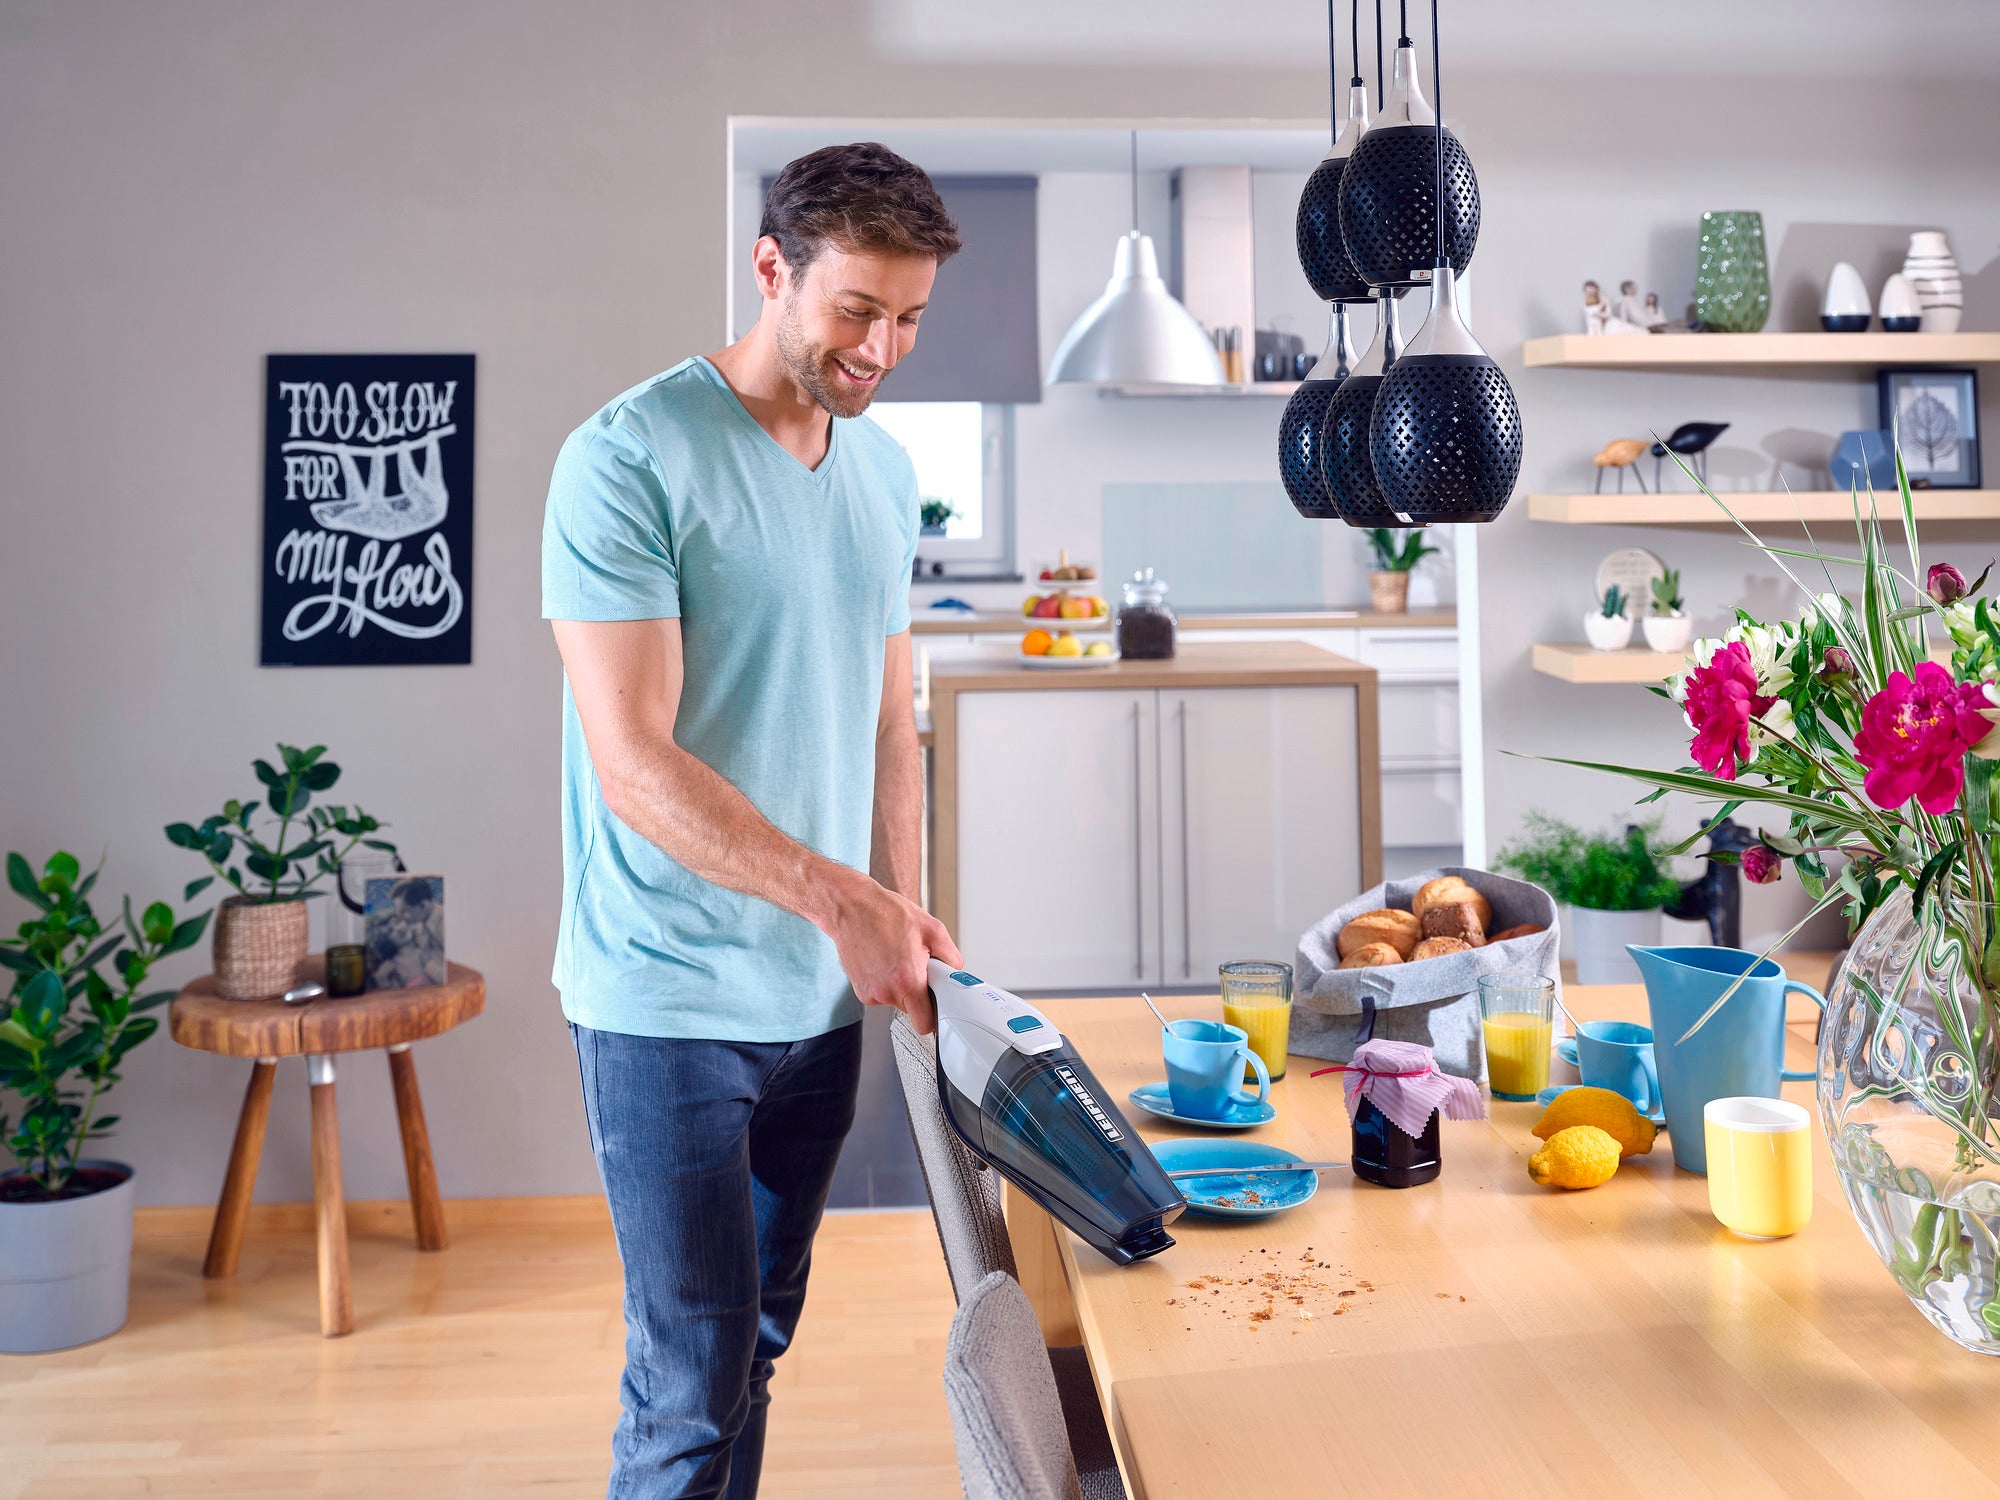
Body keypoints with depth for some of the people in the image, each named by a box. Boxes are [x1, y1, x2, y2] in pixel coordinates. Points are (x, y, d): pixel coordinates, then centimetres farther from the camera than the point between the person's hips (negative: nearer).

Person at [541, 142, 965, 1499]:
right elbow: (634, 762, -20)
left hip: (822, 994, 7)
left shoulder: (885, 469, 9)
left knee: (757, 1345, 18)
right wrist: (842, 899, -24)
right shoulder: (628, 459, -14)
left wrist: (902, 921, 4)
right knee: (694, 1385, 0)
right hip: (668, 998, -6)